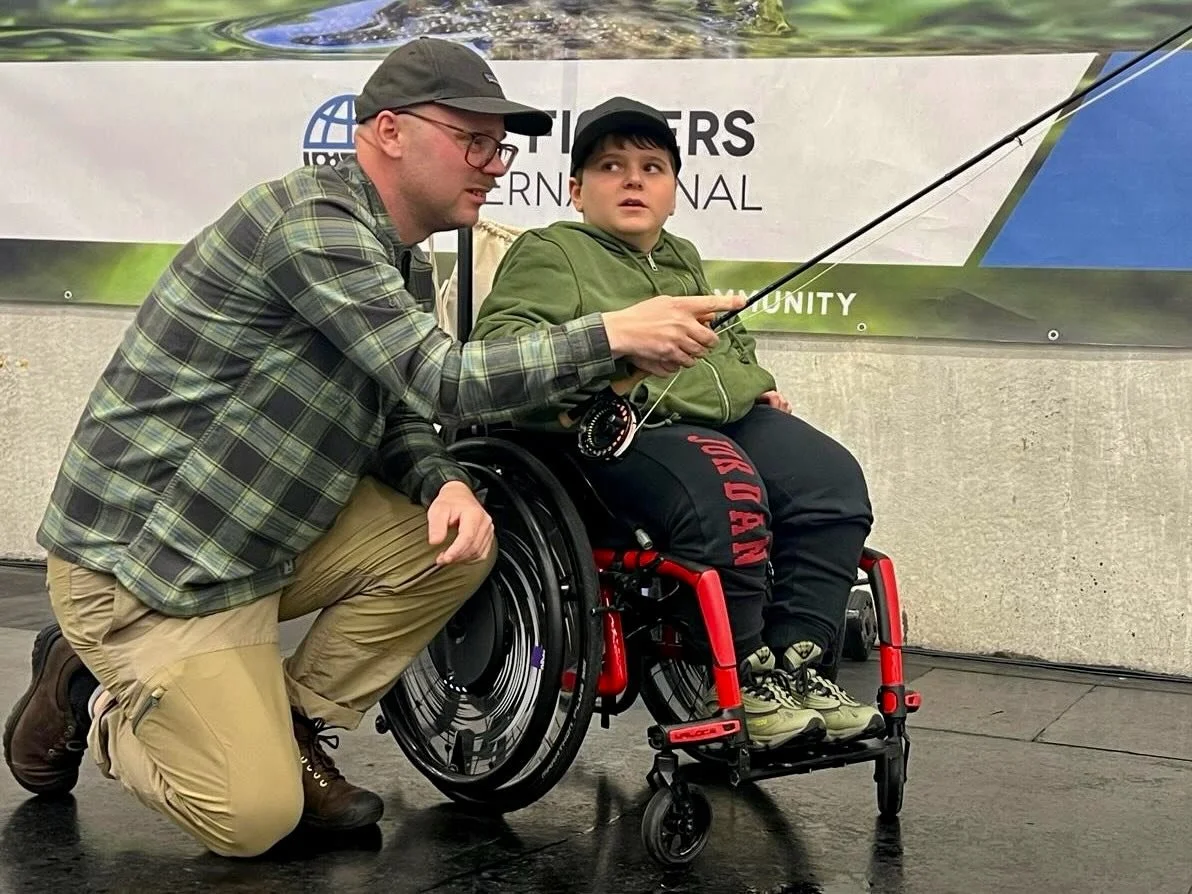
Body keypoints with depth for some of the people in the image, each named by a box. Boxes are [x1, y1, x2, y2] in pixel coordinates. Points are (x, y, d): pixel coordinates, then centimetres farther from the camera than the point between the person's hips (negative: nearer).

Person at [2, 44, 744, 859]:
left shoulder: (406, 265, 8)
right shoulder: (311, 221, -22)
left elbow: (401, 414, 9)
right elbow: (443, 381, -30)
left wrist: (446, 484, -13)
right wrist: (615, 335, -28)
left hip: (261, 539, 9)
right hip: (138, 557, -9)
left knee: (455, 545, -7)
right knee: (255, 818, -14)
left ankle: (294, 728, 7)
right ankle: (92, 695, 12)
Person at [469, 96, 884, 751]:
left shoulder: (683, 261, 32)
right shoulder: (550, 253, 7)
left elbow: (732, 337, 47)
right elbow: (495, 341, -9)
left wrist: (756, 381, 26)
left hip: (733, 417, 8)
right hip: (636, 427, -8)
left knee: (833, 481, -16)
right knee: (728, 497, -36)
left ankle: (795, 666, -13)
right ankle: (741, 685, -22)